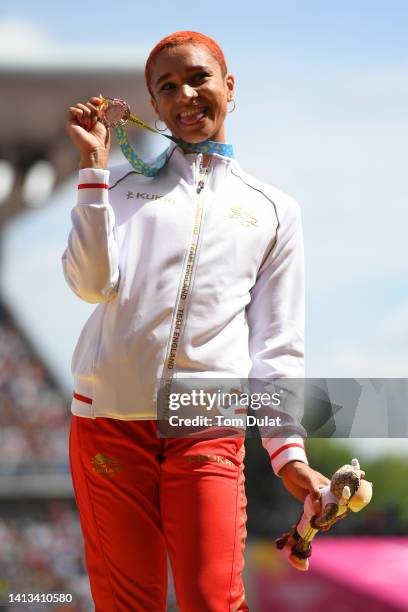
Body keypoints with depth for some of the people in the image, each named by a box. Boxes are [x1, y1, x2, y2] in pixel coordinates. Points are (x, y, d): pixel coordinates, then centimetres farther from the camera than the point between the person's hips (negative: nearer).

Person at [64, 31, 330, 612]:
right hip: (110, 415, 1)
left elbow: (277, 344, 11)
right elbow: (91, 282, -4)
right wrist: (93, 165, -3)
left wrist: (288, 451, 1)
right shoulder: (123, 183, 13)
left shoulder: (275, 210, 14)